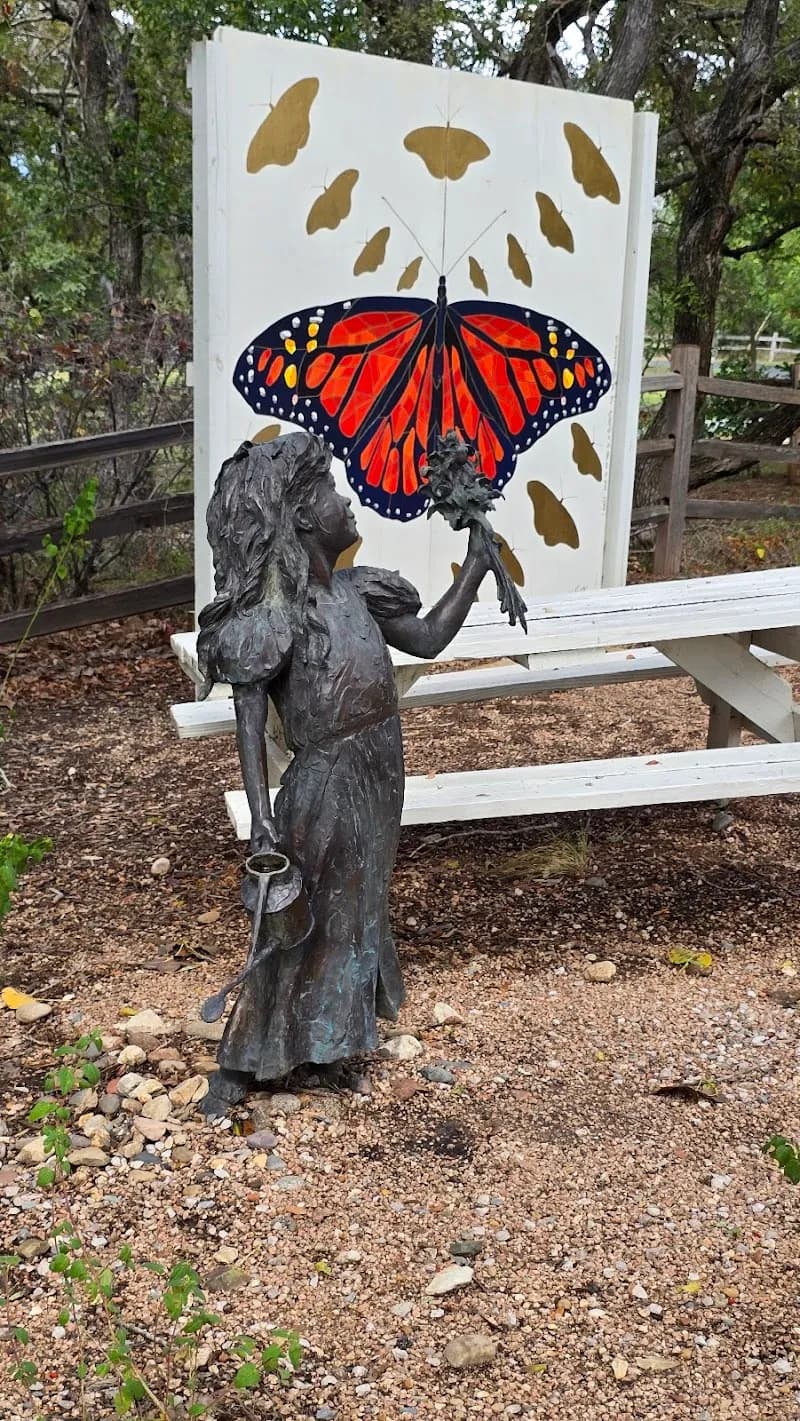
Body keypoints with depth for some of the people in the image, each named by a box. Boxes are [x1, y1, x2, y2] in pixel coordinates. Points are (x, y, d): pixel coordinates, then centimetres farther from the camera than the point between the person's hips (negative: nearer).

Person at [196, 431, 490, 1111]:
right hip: (325, 784, -7)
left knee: (358, 908, 19)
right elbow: (249, 716, -20)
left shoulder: (355, 590, 3)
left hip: (379, 777, 7)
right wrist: (261, 813, -26)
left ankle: (329, 1041, 40)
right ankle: (241, 1062, 22)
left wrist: (475, 568, 9)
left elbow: (429, 639, 14)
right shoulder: (273, 613, -19)